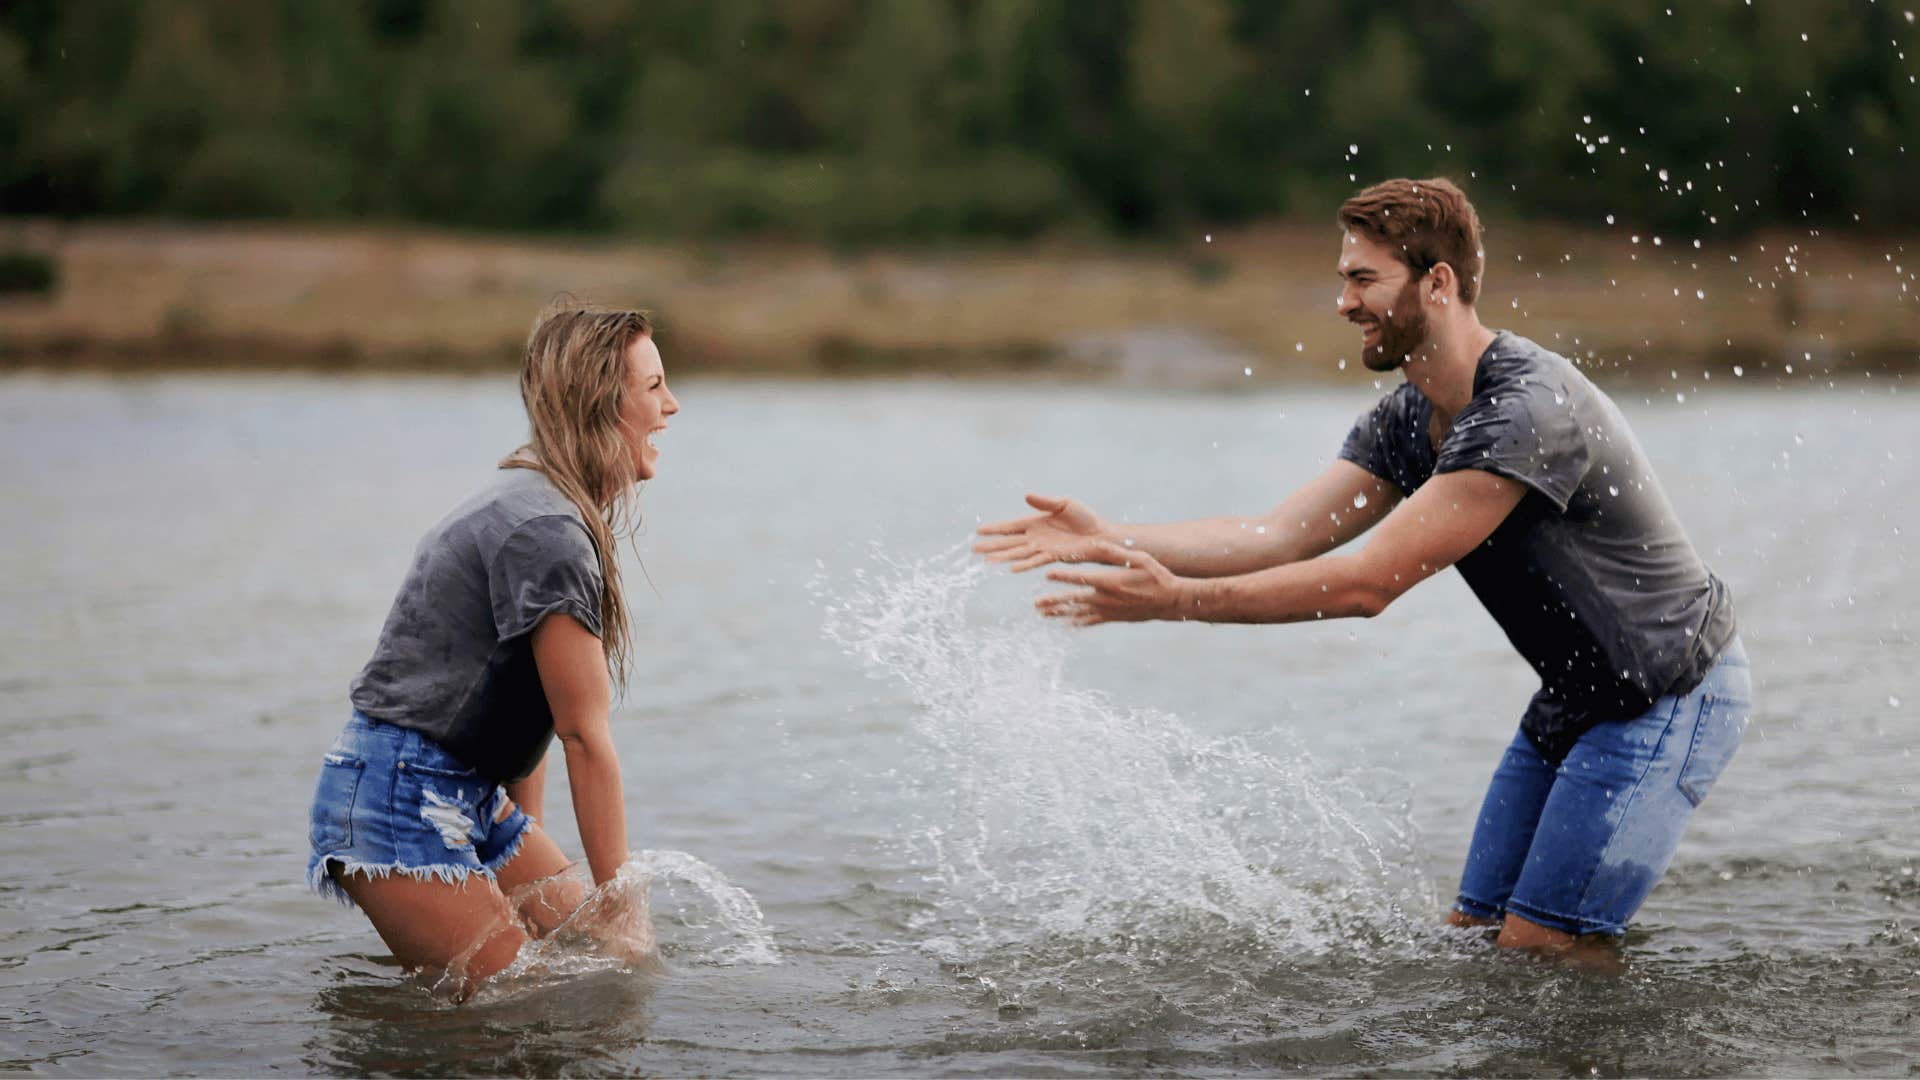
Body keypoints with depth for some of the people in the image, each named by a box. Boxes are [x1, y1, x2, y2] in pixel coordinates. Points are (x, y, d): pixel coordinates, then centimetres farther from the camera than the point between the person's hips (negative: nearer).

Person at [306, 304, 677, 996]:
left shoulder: (538, 502, 13)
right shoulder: (547, 531, -21)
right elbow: (586, 735, -18)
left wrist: (528, 842, 14)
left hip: (469, 796, 10)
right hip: (398, 799, -10)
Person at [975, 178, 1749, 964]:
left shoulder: (1530, 409, -28)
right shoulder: (1404, 422, 2)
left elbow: (1367, 583, -29)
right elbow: (1279, 535, -5)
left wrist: (1175, 600, -30)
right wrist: (1108, 541, -17)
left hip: (1672, 699, -9)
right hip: (1575, 698, 9)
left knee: (1541, 953, -10)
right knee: (1471, 936, 9)